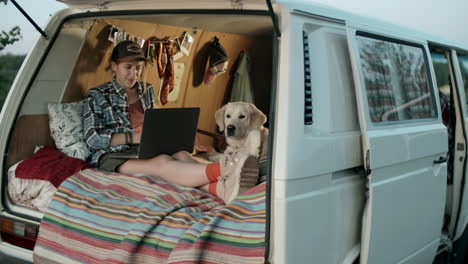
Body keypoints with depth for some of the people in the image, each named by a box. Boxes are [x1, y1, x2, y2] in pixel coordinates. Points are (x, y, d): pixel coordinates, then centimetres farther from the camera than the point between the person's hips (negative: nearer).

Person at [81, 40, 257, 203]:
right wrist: (135, 137, -17)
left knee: (182, 155, -31)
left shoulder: (147, 90, 19)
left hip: (145, 150, 5)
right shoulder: (97, 96, 3)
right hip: (112, 156, -5)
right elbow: (93, 138, -6)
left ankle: (219, 187, -63)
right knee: (162, 163, -37)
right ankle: (219, 171, -65)